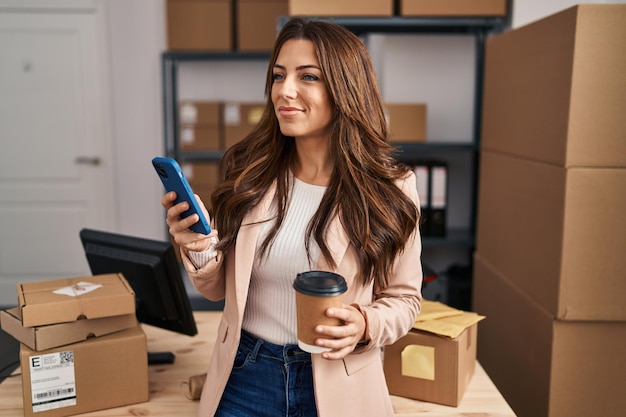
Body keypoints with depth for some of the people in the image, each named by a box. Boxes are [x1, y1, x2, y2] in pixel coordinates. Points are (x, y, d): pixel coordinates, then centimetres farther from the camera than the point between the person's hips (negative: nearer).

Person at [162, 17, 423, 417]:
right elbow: (220, 289, 3)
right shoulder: (249, 172, -6)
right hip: (245, 375, 2)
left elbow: (404, 299, -1)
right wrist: (201, 251, -17)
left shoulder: (389, 188, -11)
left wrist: (365, 326, -20)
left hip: (336, 385, -1)